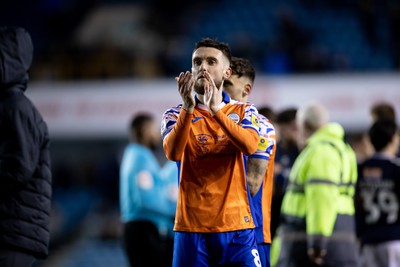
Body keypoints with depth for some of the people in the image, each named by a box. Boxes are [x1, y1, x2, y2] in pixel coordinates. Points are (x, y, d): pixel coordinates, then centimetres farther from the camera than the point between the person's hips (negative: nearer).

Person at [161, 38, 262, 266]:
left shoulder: (243, 111, 7)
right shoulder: (176, 114, 6)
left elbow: (250, 146, -14)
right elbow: (173, 153, -14)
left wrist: (216, 110, -26)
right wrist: (187, 108, -28)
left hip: (236, 225, 0)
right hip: (191, 226, 0)